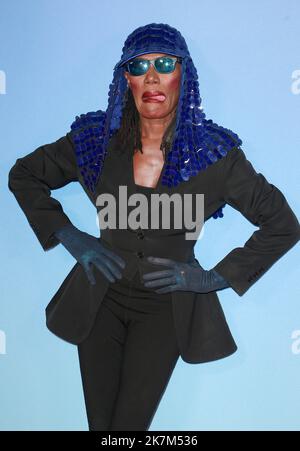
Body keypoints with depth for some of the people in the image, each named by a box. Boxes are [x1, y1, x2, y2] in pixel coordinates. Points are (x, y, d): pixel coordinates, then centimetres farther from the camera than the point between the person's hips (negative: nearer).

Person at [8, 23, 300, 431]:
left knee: (130, 424, -1)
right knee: (99, 423, 11)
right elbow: (23, 175, 8)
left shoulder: (214, 154, -12)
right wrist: (68, 236, -2)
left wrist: (216, 278, -8)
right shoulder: (97, 138, -6)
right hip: (102, 298, 2)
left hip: (167, 307, -2)